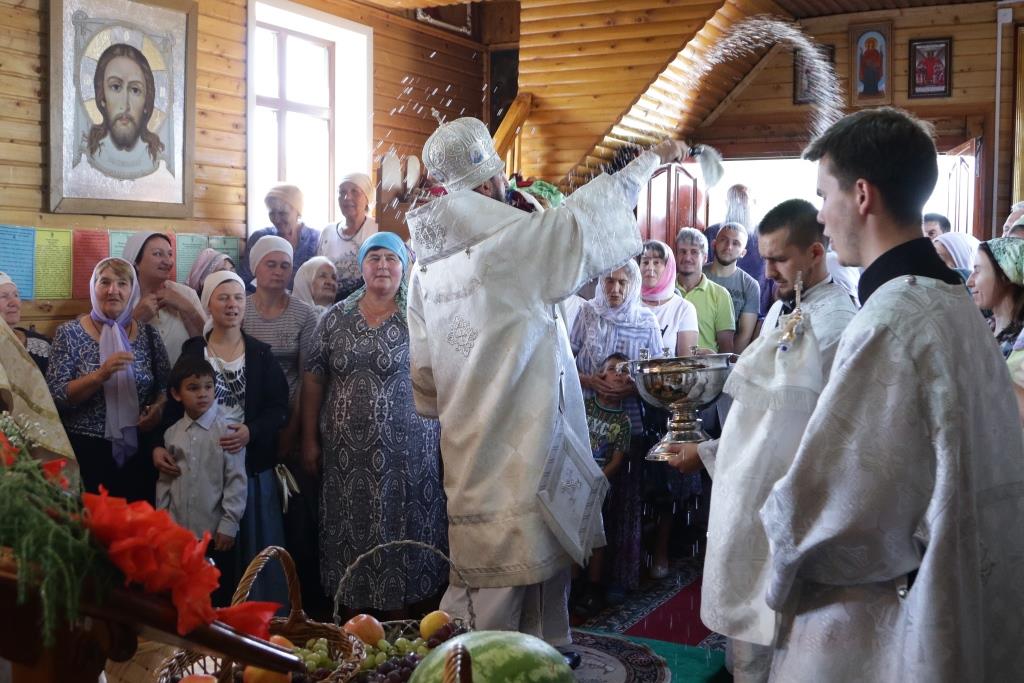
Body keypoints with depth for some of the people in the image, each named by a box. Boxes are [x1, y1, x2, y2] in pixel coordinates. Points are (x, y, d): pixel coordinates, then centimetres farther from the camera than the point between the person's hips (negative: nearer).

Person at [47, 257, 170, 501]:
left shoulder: (148, 334, 3)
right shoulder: (70, 333, -4)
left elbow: (166, 387, 10)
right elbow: (55, 396, -11)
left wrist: (158, 408, -11)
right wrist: (100, 374, -24)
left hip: (138, 450, 3)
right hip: (86, 451, -2)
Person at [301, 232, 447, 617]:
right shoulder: (336, 318, 6)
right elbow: (314, 380, 7)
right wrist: (310, 439, 5)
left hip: (405, 451, -2)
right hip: (346, 451, 3)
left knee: (400, 529, 4)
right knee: (349, 531, 9)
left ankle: (401, 624, 18)